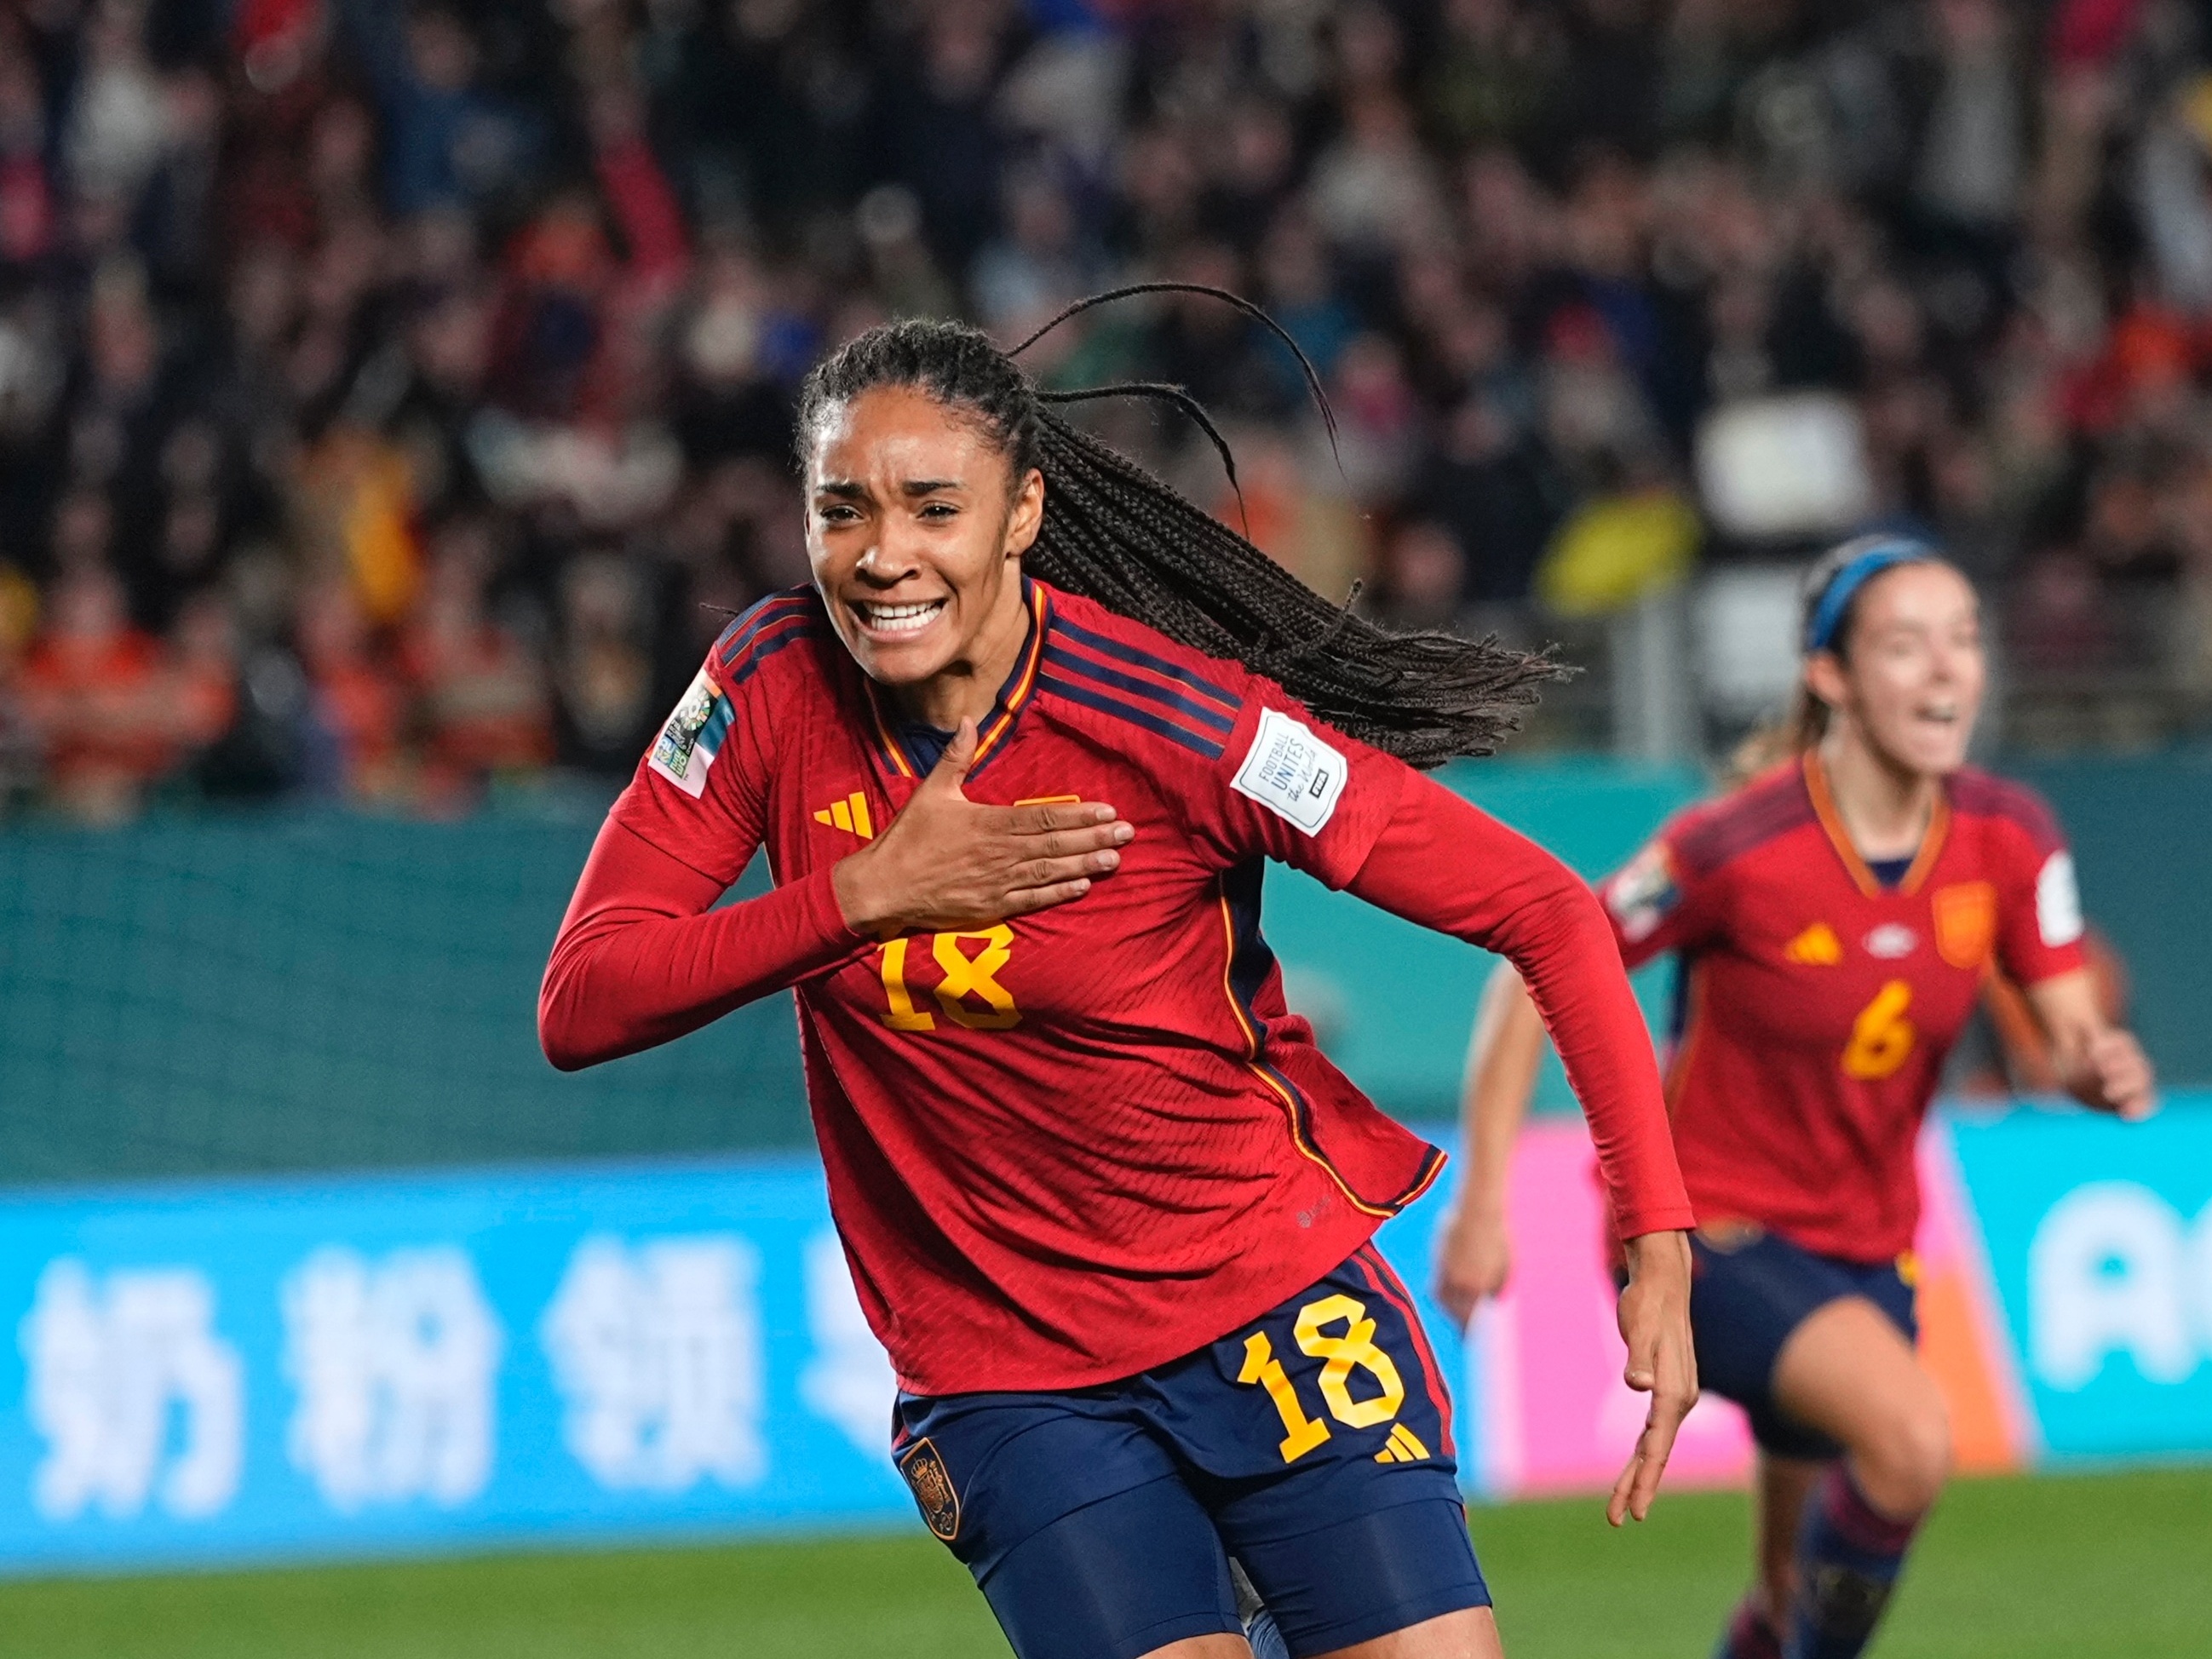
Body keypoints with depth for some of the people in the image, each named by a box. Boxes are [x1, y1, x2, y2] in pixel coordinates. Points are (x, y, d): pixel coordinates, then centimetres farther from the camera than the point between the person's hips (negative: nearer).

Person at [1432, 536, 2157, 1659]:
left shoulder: (2008, 840, -6)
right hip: (1706, 1226, -6)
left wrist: (2100, 1069, -30)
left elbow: (2069, 1029, -4)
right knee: (1911, 1435, -31)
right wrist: (1483, 1201, -15)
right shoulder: (1739, 848, -22)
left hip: (1864, 1247, 6)